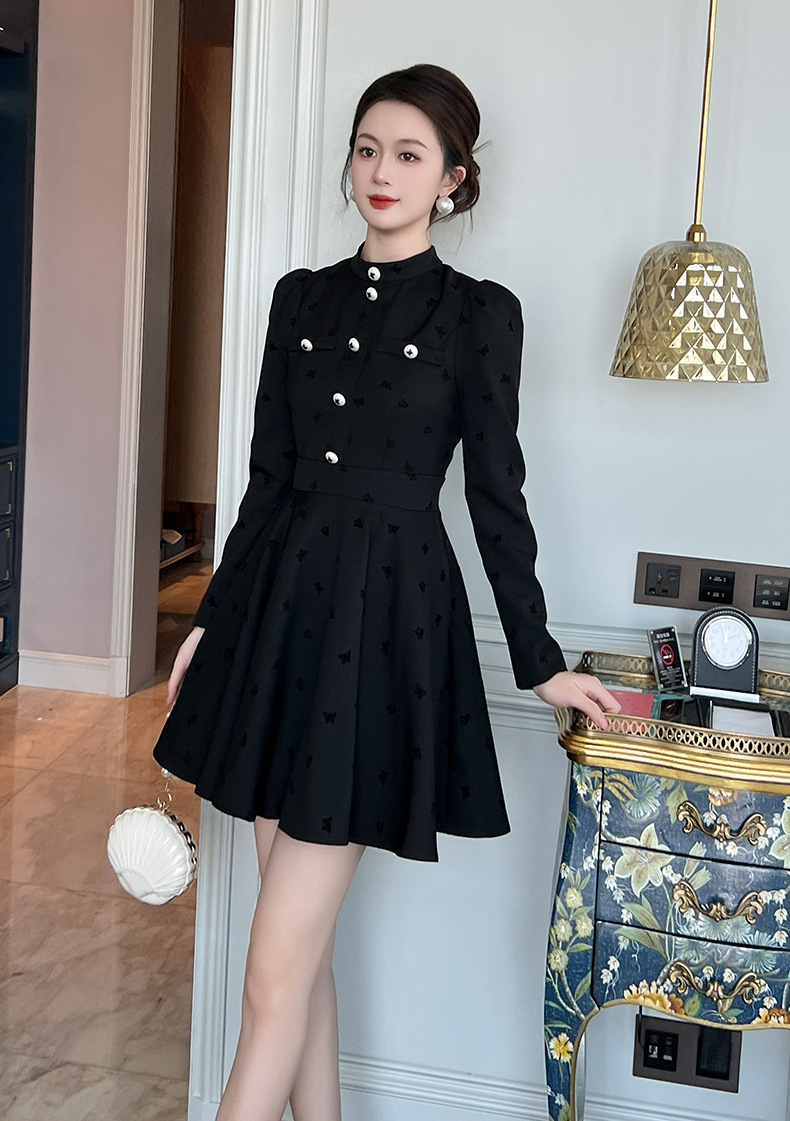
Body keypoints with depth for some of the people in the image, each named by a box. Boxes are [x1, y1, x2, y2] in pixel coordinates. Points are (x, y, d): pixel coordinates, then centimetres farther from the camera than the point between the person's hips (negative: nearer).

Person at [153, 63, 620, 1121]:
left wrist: (541, 661, 2)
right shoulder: (302, 298, 12)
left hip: (389, 625, -5)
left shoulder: (479, 312, -1)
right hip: (281, 607, 5)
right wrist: (211, 623, 13)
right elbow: (268, 479, 13)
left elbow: (496, 494, 0)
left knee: (278, 968, -5)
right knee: (304, 938, 12)